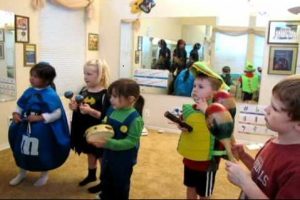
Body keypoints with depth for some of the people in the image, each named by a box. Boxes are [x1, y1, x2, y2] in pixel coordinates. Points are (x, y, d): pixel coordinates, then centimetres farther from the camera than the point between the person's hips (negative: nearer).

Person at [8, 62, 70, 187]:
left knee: (43, 152, 13)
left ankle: (44, 175, 38)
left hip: (42, 130, -6)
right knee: (22, 149, 21)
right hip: (26, 126, 6)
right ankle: (22, 173, 47)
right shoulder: (29, 91, -1)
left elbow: (57, 114, -23)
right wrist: (16, 113, -10)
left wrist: (40, 118, -27)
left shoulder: (51, 95, -21)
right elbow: (20, 106, 10)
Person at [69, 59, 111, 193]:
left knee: (101, 156, 11)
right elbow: (80, 110, 13)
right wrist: (75, 107, -8)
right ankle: (91, 175, 46)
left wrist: (91, 111, -33)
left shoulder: (105, 94, -20)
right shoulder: (84, 90, 2)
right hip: (84, 130, 7)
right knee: (90, 153, 24)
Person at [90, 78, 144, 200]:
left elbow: (130, 142, -29)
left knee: (120, 185, 19)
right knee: (106, 180, 30)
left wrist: (107, 143, -35)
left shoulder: (135, 119, -29)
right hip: (108, 155, 7)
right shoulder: (112, 110, -8)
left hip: (124, 160, -7)